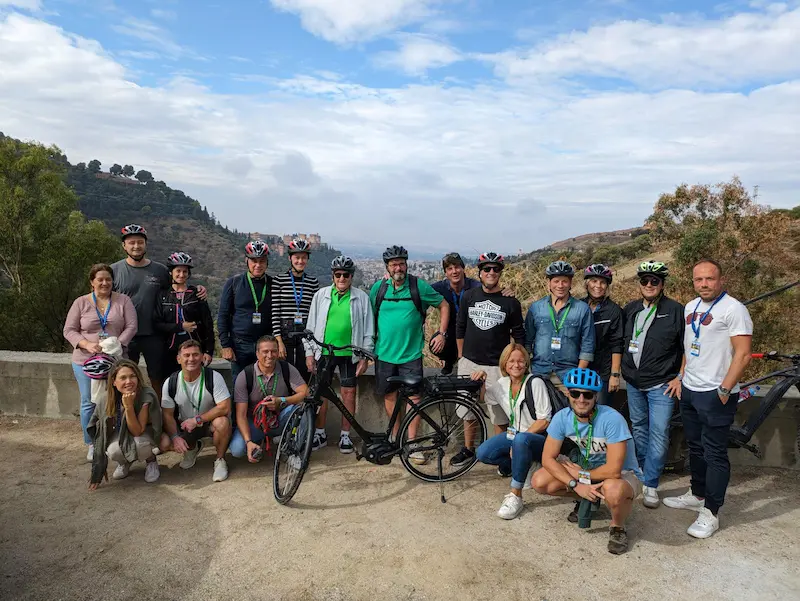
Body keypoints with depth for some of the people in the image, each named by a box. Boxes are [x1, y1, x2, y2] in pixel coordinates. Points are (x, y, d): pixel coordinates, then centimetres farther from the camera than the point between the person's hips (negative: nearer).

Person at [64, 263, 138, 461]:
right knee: (89, 403, 8)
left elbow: (131, 327, -6)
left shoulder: (123, 301, 0)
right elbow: (69, 330, -1)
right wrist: (87, 344, -17)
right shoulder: (81, 302, 0)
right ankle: (92, 444, 23)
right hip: (86, 361, 0)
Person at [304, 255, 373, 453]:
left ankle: (345, 435, 19)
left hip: (349, 353, -1)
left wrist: (364, 357, -1)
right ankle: (320, 433, 20)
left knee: (348, 392, 5)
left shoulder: (361, 297, 0)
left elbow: (368, 329, 2)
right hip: (323, 352, 1)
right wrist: (309, 353, 1)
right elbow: (311, 325, 6)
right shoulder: (321, 295, 4)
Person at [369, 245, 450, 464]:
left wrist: (441, 333, -3)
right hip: (384, 353, 2)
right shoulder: (378, 288, 2)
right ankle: (395, 437, 29)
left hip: (411, 354, -2)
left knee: (414, 397, -4)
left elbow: (444, 306, 5)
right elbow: (369, 316, 13)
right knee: (389, 395, 12)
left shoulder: (419, 286, -4)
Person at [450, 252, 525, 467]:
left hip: (497, 365, -3)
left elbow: (519, 336, 2)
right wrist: (461, 356, 12)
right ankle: (468, 450, 29)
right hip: (469, 363, 3)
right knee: (468, 410, 12)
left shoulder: (510, 302, -4)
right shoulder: (469, 296, 3)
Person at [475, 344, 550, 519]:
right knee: (483, 453, -17)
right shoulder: (502, 384, 3)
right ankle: (523, 467, 6)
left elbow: (544, 421, -16)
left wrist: (517, 441, -20)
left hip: (539, 438, -6)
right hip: (514, 434, 6)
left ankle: (515, 496, -28)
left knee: (521, 440, -39)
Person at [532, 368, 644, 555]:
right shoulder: (562, 417, -16)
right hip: (586, 470, 5)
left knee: (612, 490, -41)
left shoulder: (612, 419, -30)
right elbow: (548, 458, -12)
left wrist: (581, 475, -16)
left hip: (623, 474, -5)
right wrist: (576, 485, -24)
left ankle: (618, 527, -5)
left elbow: (613, 470, -31)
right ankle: (586, 500, 15)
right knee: (539, 481, -13)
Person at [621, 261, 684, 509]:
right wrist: (619, 370, 11)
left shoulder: (676, 310, -7)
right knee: (639, 429, 16)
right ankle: (642, 471, 32)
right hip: (633, 383, 5)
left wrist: (680, 377, -9)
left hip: (661, 385, -5)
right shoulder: (630, 309, 7)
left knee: (659, 434, -4)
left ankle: (650, 485, 4)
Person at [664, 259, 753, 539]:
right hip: (690, 390, 8)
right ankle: (697, 494, 35)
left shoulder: (733, 309, -14)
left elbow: (743, 354, -17)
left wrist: (724, 390, -18)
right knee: (696, 448, 19)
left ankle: (710, 513, 9)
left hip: (715, 395, -8)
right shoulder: (690, 307, 10)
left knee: (714, 453, 0)